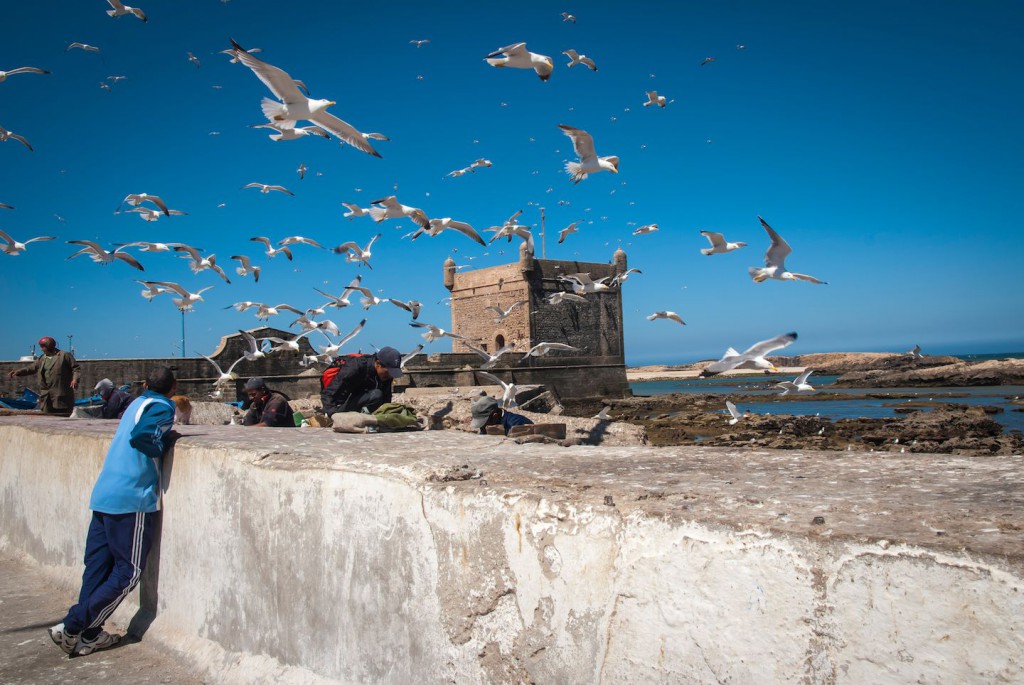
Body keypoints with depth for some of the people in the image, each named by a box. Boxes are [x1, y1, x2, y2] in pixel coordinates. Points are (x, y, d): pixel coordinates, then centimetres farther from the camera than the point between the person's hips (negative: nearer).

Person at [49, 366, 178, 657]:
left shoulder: (138, 402, 19)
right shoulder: (162, 407, -6)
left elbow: (133, 436, 18)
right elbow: (140, 436, -21)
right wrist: (165, 444, -6)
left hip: (104, 495, 8)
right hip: (132, 499, -8)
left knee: (98, 566, 10)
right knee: (128, 572, 0)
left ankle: (89, 635, 11)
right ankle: (72, 628, -2)